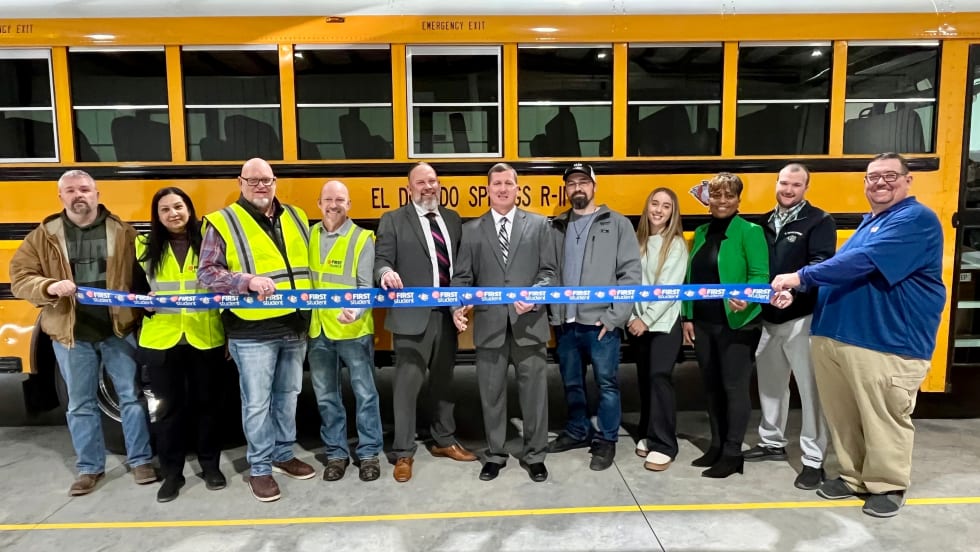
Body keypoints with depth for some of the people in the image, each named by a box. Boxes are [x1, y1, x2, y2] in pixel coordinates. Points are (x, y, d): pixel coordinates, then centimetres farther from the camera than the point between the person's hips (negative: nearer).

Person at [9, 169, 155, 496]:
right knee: (80, 404, 12)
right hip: (71, 335, 2)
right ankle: (90, 468, 26)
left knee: (131, 396, 6)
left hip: (120, 330, -1)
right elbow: (19, 279, 1)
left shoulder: (123, 233, 2)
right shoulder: (42, 237, 4)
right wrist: (50, 287, -19)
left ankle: (140, 460, 20)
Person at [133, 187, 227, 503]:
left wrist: (230, 334, -3)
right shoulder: (145, 248, 5)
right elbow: (135, 292, 11)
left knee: (207, 402, 10)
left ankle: (210, 464, 26)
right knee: (168, 406, 8)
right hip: (161, 340, 1)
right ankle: (172, 472, 23)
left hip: (206, 339, -1)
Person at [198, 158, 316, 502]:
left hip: (295, 328, 5)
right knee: (257, 403, 4)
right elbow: (206, 273, -9)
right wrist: (247, 281, -24)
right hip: (252, 332, -5)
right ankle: (259, 469, 19)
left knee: (288, 395, 17)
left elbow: (308, 265, 18)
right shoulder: (223, 223, -5)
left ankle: (283, 455, 33)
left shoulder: (295, 218, 11)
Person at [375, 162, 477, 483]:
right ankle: (403, 453, 12)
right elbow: (381, 260, -7)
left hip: (447, 315, 5)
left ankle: (444, 441, 32)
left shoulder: (453, 219, 13)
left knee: (444, 380, 16)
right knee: (407, 384, -1)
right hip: (412, 317, -4)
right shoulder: (393, 221, 1)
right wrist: (386, 273, -28)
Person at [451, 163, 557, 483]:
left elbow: (549, 271, 2)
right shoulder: (472, 230, 9)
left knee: (534, 392, 7)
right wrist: (458, 307, -11)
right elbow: (462, 276, 6)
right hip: (489, 324, 1)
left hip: (529, 322, -1)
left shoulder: (539, 225, 7)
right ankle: (495, 455, 26)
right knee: (491, 393, 10)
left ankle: (534, 456, 23)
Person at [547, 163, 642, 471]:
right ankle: (578, 432, 33)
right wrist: (553, 313, -2)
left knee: (607, 383, 5)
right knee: (571, 382, 15)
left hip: (601, 322, -3)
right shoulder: (556, 227, 10)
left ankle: (606, 440, 20)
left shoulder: (617, 224, 1)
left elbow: (631, 273, -4)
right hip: (565, 322, 4)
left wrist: (615, 316, -11)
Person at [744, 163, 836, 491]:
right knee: (769, 382, 16)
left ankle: (814, 460, 10)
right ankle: (772, 443, 33)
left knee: (810, 387, 0)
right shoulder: (765, 222, 13)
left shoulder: (819, 222, -4)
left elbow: (822, 265, -18)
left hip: (803, 318, -6)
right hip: (769, 318, 6)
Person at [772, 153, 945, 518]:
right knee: (842, 413, 13)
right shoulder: (868, 223, 20)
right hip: (836, 333, 8)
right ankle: (854, 476, 28)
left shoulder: (916, 219, -9)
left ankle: (888, 485, 22)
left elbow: (864, 262, -23)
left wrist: (802, 276, -23)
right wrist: (796, 289, 3)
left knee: (885, 418, 4)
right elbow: (844, 267, 20)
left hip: (888, 342, -8)